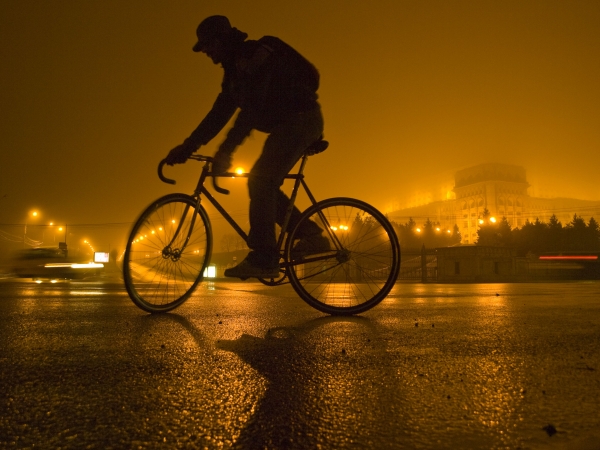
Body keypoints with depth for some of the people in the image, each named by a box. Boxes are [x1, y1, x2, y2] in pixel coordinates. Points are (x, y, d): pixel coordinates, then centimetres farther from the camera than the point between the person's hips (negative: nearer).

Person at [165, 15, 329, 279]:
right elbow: (219, 114, 14)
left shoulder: (255, 54, -13)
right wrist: (187, 147, 8)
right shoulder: (234, 71, 17)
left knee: (261, 181, -20)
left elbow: (252, 108, -24)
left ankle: (263, 259, -21)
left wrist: (225, 151, -28)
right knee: (262, 184, 5)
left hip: (301, 119, -10)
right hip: (287, 126, 10)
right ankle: (312, 235, 9)